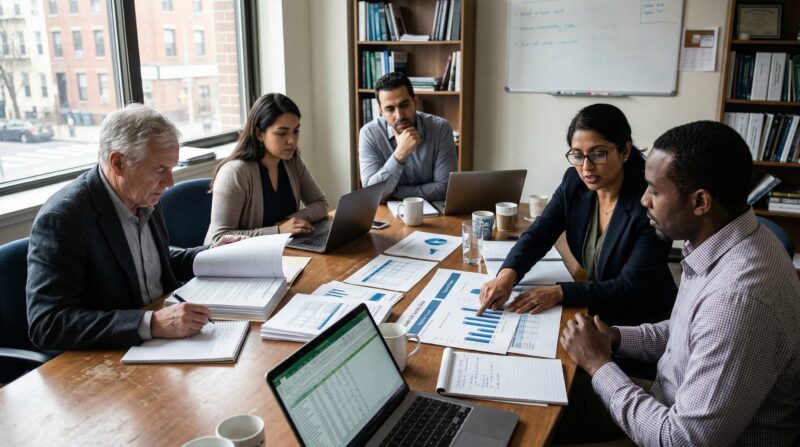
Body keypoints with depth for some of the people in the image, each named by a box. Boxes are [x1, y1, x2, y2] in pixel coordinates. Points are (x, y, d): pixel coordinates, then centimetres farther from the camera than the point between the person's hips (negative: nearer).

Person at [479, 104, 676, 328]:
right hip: (594, 310, 5)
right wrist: (507, 274, -29)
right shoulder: (574, 183, -5)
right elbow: (537, 235, -9)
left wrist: (559, 292, -31)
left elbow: (631, 289, -22)